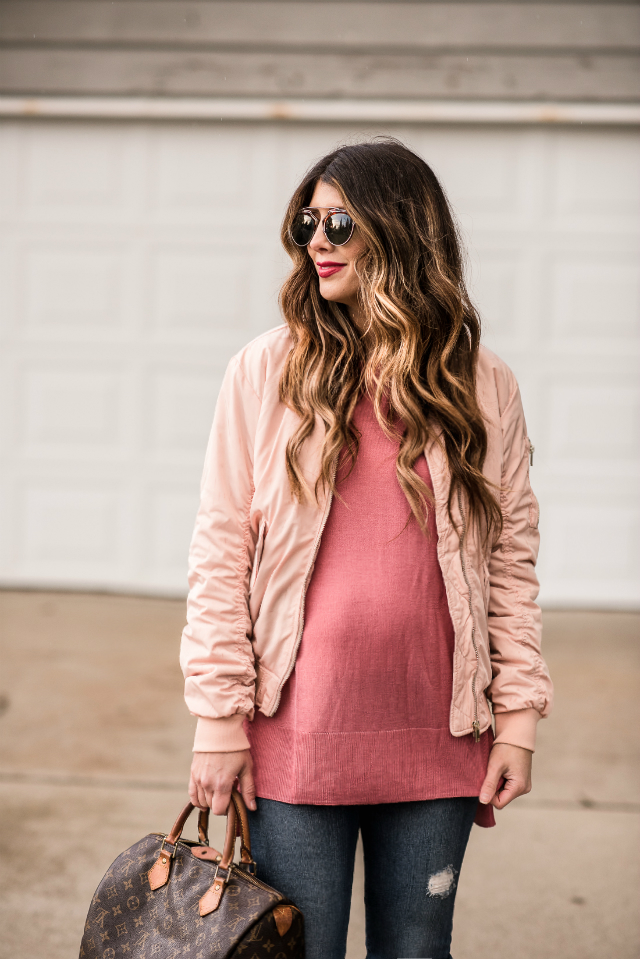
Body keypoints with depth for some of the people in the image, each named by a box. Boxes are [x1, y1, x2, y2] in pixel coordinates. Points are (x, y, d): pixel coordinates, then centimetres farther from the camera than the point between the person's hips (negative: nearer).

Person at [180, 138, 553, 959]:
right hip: (295, 736, -1)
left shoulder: (484, 388, 4)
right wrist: (219, 719, -5)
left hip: (434, 741, 1)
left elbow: (511, 559, 6)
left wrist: (518, 717, 2)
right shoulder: (266, 372, -1)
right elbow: (221, 552, -2)